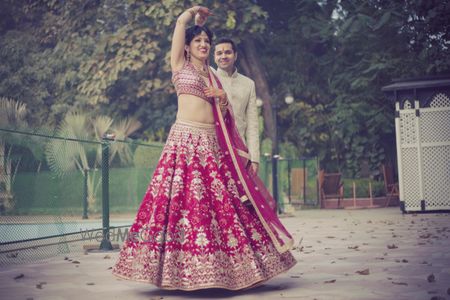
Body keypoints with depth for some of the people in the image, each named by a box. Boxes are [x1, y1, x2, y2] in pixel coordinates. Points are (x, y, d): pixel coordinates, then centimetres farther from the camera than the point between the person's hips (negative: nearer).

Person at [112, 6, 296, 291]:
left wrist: (223, 98, 4)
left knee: (221, 203, 0)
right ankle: (182, 267, -5)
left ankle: (218, 269, 6)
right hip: (185, 140, -5)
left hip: (213, 144, 5)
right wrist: (196, 11, 23)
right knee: (184, 200, -11)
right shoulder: (180, 65, 10)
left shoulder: (212, 75, 23)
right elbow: (181, 21, 6)